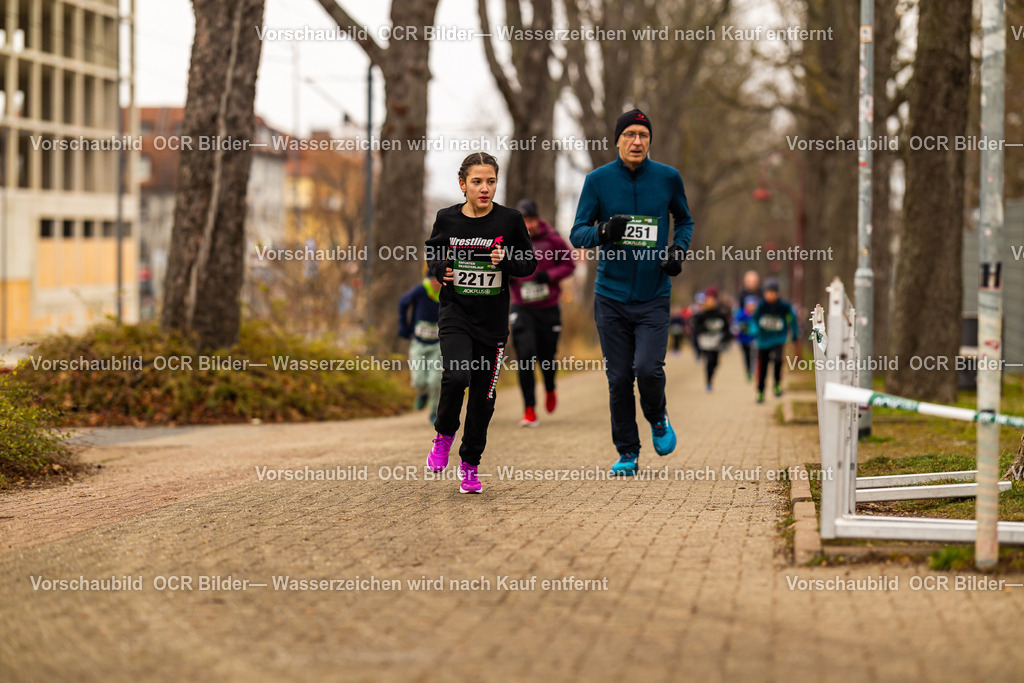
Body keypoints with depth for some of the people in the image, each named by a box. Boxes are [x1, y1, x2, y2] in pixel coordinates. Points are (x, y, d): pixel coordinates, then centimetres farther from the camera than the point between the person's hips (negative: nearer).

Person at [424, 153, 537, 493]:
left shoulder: (510, 220, -4)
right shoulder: (447, 219, -1)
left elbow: (530, 263, 4)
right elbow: (432, 251, 17)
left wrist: (506, 261, -16)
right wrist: (440, 270, -4)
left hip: (493, 321, 1)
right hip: (455, 314, -1)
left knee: (483, 395, 6)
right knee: (455, 377, -23)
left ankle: (470, 465, 22)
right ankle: (444, 436, 4)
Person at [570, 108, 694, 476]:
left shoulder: (668, 178, 3)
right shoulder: (598, 180, 0)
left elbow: (685, 220, 20)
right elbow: (577, 233, 1)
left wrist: (679, 248, 0)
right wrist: (603, 231, -21)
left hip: (654, 297, 0)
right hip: (611, 296, 0)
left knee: (648, 369, -15)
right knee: (619, 378, 1)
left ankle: (658, 419, 17)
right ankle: (627, 453, 15)